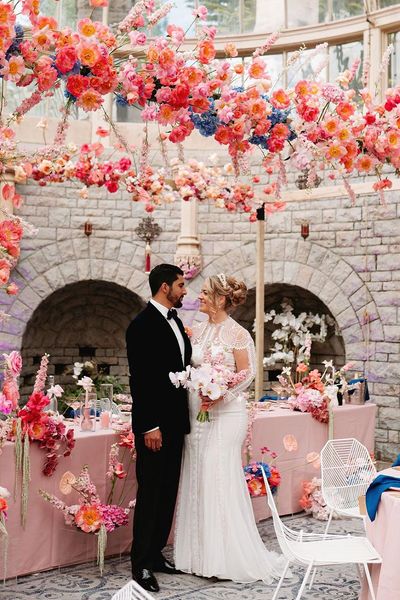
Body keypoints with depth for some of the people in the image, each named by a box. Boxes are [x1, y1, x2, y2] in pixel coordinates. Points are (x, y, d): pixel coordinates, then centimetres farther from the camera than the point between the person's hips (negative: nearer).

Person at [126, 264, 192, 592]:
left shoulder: (175, 321, 13)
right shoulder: (143, 324, -13)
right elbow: (140, 379, -17)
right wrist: (149, 426, -19)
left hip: (175, 422, 8)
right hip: (155, 425, -8)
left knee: (168, 492, 13)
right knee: (150, 493, -2)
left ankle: (155, 553, 24)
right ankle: (142, 565, 8)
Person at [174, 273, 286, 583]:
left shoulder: (237, 333, -9)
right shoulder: (198, 330, 9)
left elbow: (247, 373, -8)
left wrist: (221, 396, -18)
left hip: (225, 413, -6)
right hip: (197, 412, 6)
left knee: (220, 478, -5)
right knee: (197, 479, 8)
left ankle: (228, 555, 8)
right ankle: (200, 552, 19)